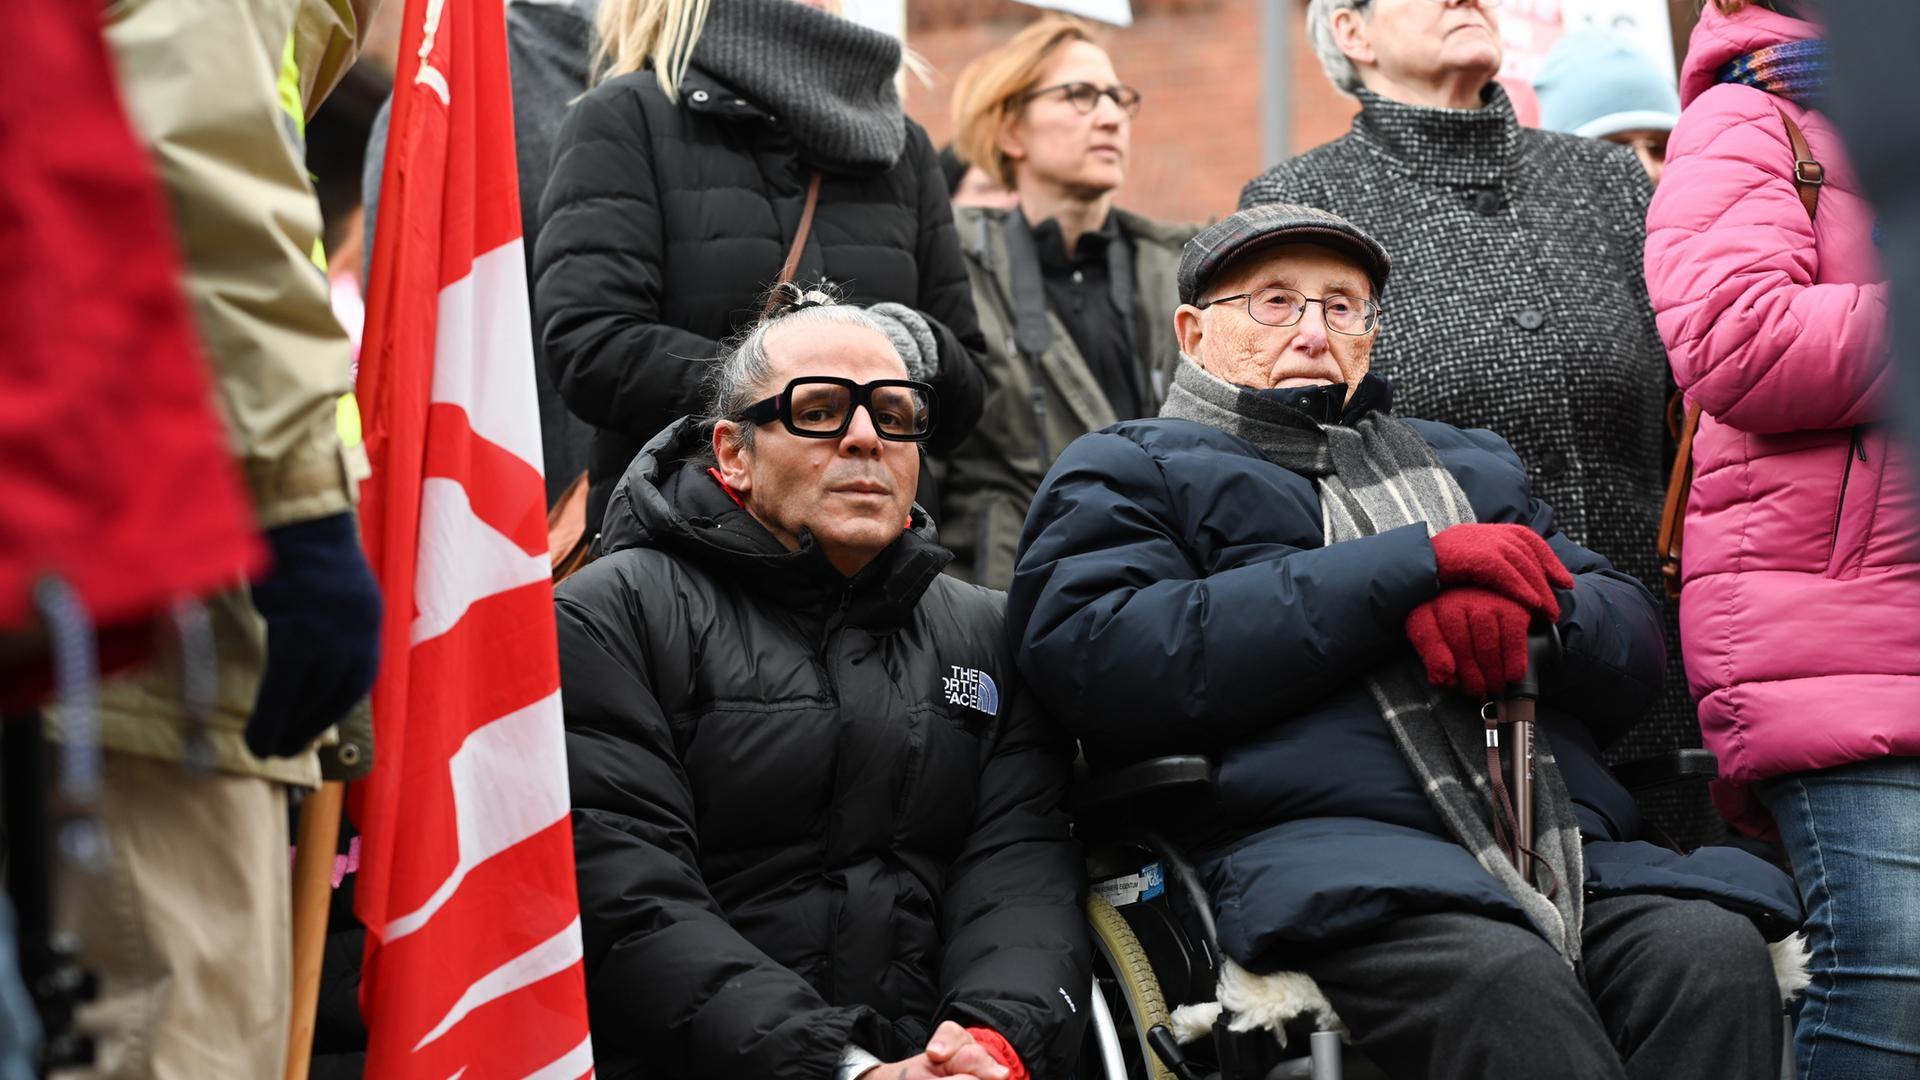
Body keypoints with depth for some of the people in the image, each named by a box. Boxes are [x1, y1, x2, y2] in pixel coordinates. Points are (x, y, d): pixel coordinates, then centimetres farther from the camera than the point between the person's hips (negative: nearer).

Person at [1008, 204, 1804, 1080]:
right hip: (1321, 844, -5)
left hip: (1567, 844, 5)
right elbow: (1101, 661, -5)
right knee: (1502, 976, -37)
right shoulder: (1128, 470, 18)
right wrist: (1414, 565, -5)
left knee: (1713, 947, -28)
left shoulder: (1467, 464, 35)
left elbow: (1635, 646, 23)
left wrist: (1511, 603, -3)